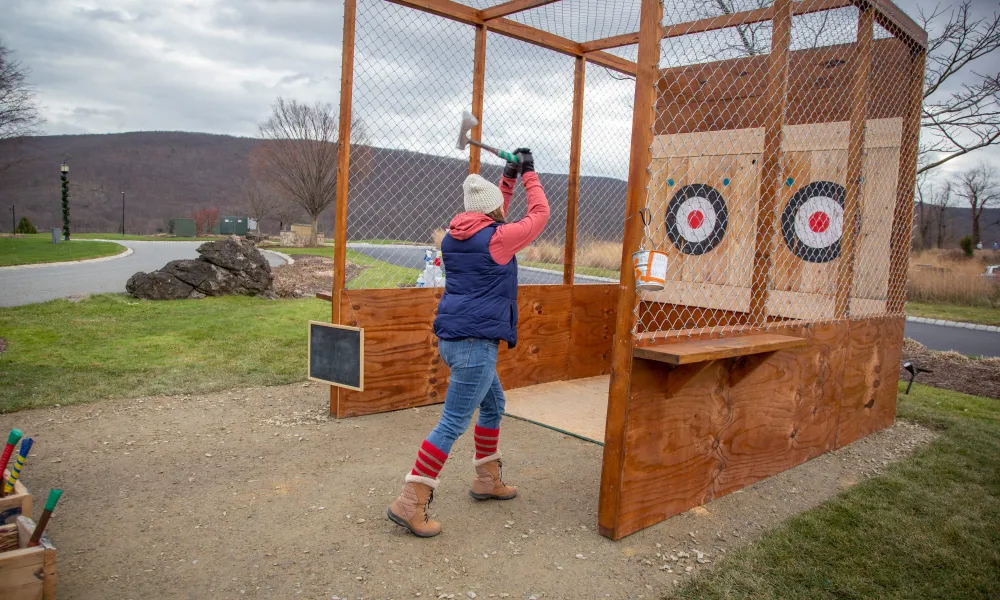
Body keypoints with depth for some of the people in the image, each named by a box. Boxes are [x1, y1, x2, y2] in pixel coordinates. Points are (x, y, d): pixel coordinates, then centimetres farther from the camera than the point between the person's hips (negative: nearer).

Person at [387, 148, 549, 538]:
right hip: (475, 341, -9)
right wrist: (528, 174, 13)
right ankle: (410, 504, -4)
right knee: (453, 423, -6)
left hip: (452, 338, 9)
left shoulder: (454, 236, 11)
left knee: (494, 404, 23)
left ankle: (487, 480, 33)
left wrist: (509, 177, 24)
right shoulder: (497, 238, -11)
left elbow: (491, 220, 28)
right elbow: (539, 215, 1)